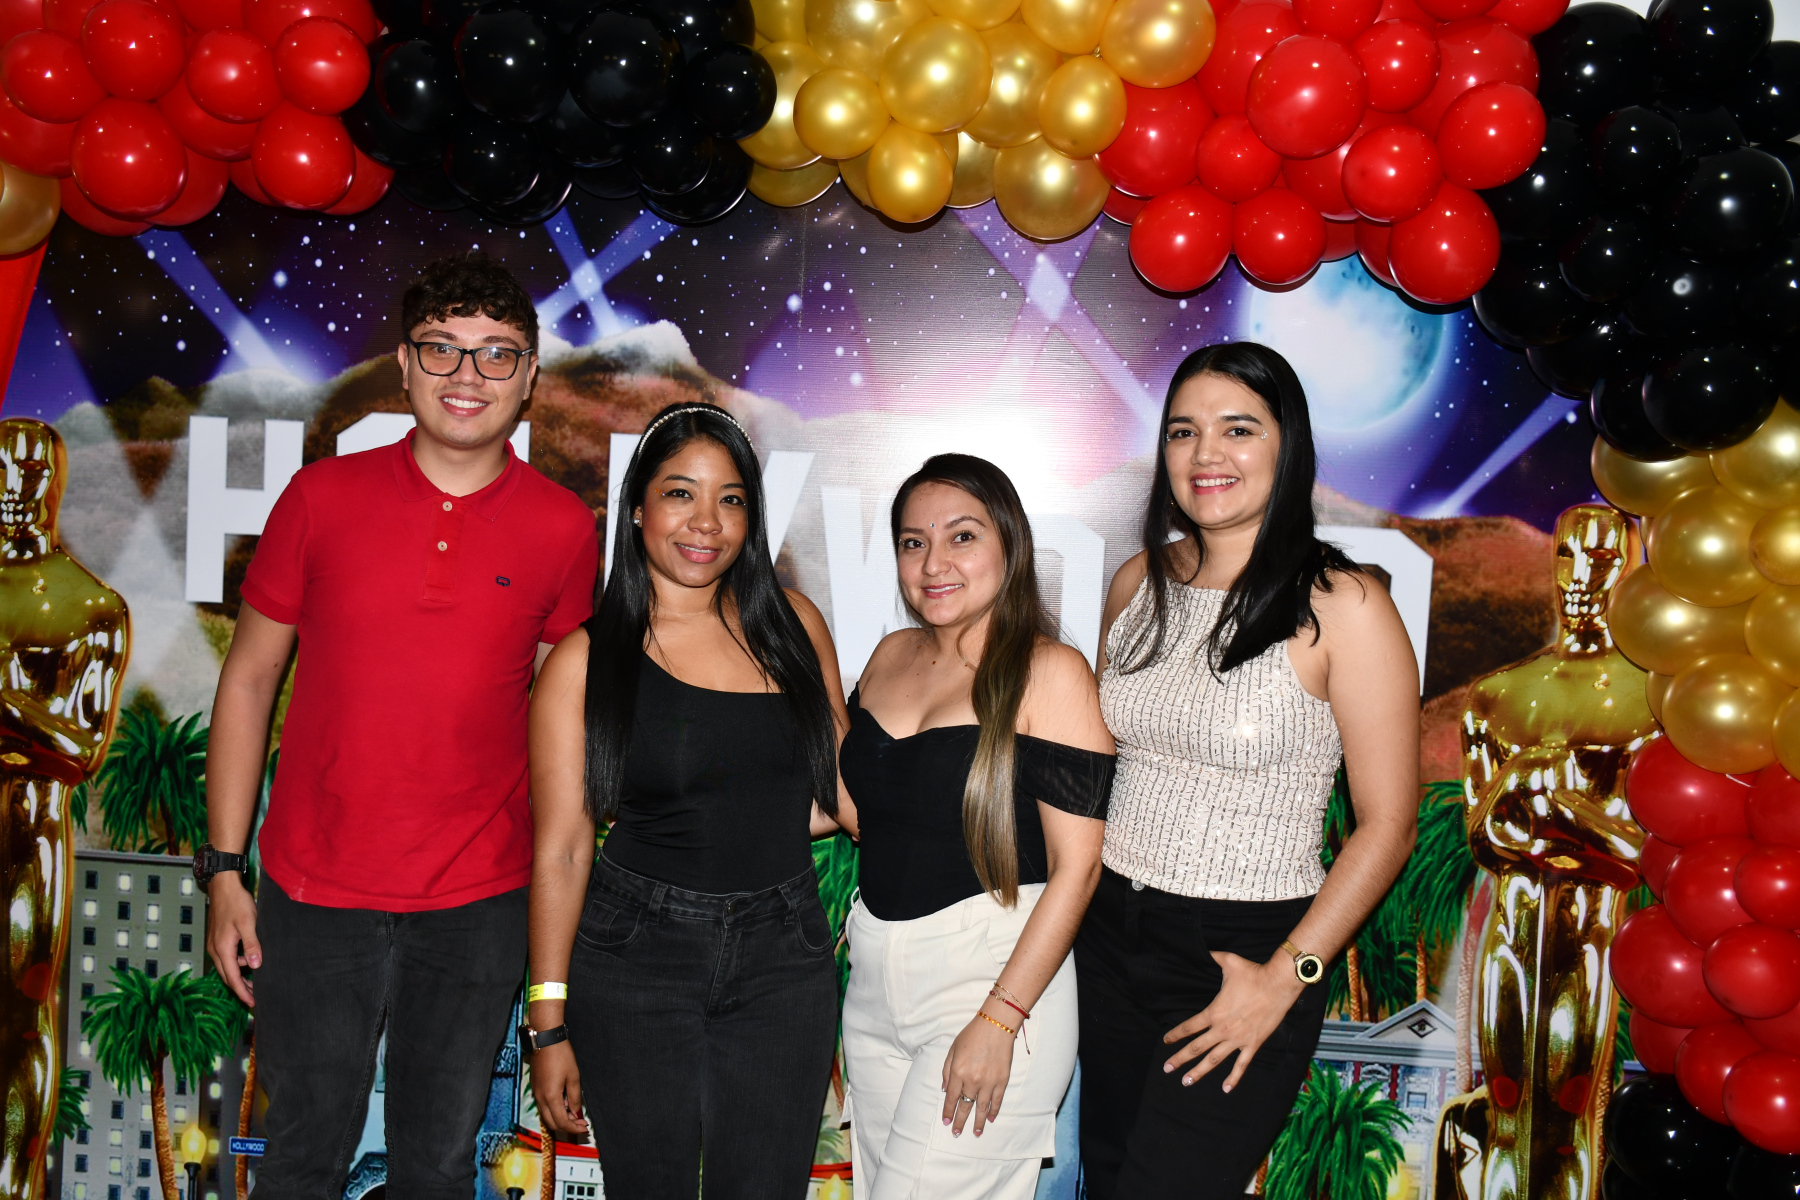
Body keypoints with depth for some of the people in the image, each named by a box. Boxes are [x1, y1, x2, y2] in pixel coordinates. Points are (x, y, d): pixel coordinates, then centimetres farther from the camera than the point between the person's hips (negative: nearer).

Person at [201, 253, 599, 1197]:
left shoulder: (564, 528, -1)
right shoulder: (323, 497, -2)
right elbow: (249, 678, 4)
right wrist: (223, 870, 0)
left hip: (478, 904, 0)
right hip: (314, 893, 0)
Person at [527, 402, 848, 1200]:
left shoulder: (794, 625, 3)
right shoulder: (586, 660, -5)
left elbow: (837, 790, 16)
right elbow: (561, 852, -4)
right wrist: (550, 1026, -4)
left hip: (782, 957, 2)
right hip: (633, 961, -2)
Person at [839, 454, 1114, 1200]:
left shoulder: (1050, 673, -12)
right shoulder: (893, 655, 8)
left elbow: (1076, 866, -15)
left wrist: (1000, 1018, -19)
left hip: (995, 972, -7)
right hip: (876, 973, 7)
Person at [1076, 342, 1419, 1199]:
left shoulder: (1340, 608, -13)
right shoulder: (1139, 583, 4)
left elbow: (1386, 825, -11)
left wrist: (1285, 978, -15)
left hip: (1245, 952, -5)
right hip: (1109, 935, 5)